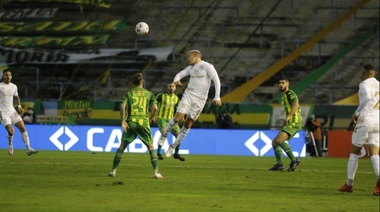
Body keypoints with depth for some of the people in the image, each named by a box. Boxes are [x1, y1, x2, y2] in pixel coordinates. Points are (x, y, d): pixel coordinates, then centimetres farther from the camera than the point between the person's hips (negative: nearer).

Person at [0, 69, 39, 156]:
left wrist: (19, 106, 7)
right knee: (11, 131, -17)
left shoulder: (14, 86, 8)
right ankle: (10, 146, 14)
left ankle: (28, 149, -6)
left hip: (12, 111, 5)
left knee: (23, 128, -7)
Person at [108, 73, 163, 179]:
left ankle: (113, 170, 6)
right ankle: (156, 171, -1)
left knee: (122, 146, 8)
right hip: (143, 122, 0)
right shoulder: (149, 94, 8)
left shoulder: (128, 93, 8)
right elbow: (155, 108, -2)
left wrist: (123, 121, -5)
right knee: (151, 147, 8)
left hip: (130, 122, 1)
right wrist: (151, 119, 15)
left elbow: (123, 106, -6)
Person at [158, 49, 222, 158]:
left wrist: (217, 97, -20)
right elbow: (179, 74, 19)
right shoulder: (190, 68, 13)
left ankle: (173, 146, 10)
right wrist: (176, 80, -8)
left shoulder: (207, 66, -6)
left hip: (200, 100, -3)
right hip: (188, 95, 3)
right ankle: (164, 134, 11)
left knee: (188, 124, -1)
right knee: (177, 118, -14)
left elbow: (216, 80, -11)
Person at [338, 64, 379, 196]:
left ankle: (349, 184, 13)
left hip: (365, 120, -5)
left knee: (354, 151, 9)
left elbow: (367, 98, -24)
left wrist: (357, 113, -14)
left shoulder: (364, 84, -4)